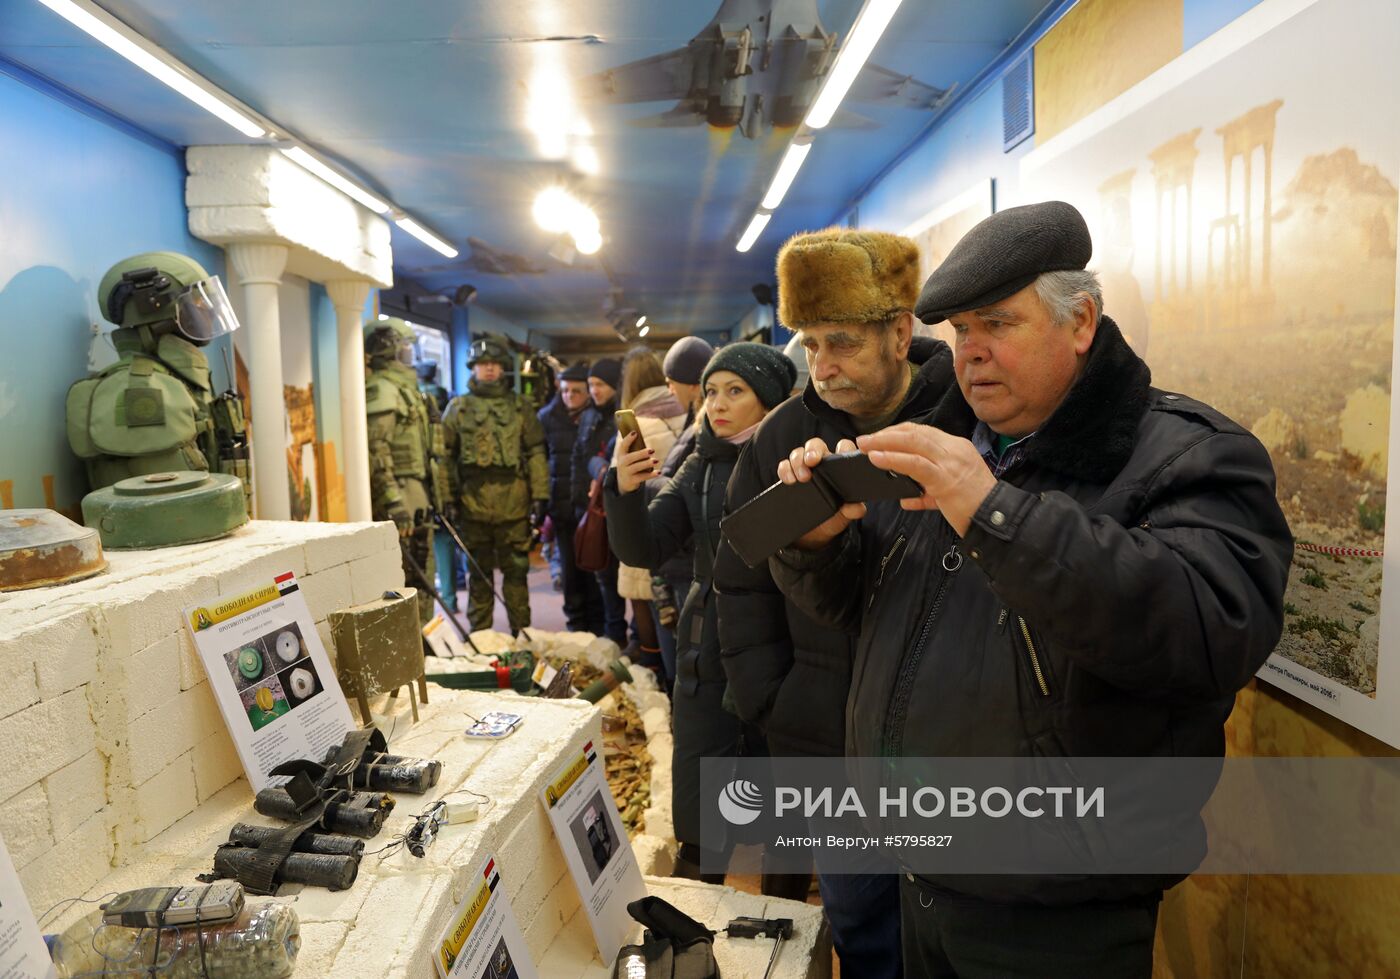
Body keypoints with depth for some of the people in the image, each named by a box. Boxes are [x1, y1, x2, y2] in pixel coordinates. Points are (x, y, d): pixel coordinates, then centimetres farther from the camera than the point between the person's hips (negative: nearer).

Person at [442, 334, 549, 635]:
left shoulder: (519, 405, 7)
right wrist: (449, 498, -3)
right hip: (473, 505, 0)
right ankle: (479, 634, 22)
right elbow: (446, 455, 5)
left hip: (514, 504, 0)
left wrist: (540, 495, -1)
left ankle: (521, 633, 17)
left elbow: (535, 452, 5)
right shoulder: (457, 407, 7)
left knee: (516, 571, 6)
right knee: (479, 573, 10)